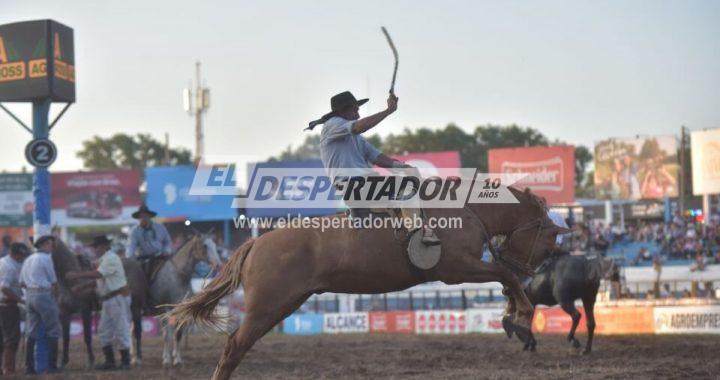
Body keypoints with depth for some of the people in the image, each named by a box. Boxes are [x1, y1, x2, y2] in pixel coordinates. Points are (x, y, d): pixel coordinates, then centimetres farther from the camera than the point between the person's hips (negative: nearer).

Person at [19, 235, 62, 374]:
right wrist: (55, 293, 11)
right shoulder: (45, 258, -7)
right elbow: (54, 281, -4)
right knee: (53, 331, -1)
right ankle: (52, 365, -5)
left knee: (32, 332, 7)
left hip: (30, 296, 7)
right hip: (44, 294, -7)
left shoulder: (28, 260, 16)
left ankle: (29, 366, 4)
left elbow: (22, 282, 14)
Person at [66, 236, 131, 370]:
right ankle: (109, 361, 14)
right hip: (108, 300, 10)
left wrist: (77, 275, -23)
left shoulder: (111, 259, -15)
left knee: (120, 331, -5)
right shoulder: (105, 259, 15)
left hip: (117, 298, -10)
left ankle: (125, 362, 0)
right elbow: (99, 277, 18)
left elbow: (98, 274, -25)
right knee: (103, 331, 10)